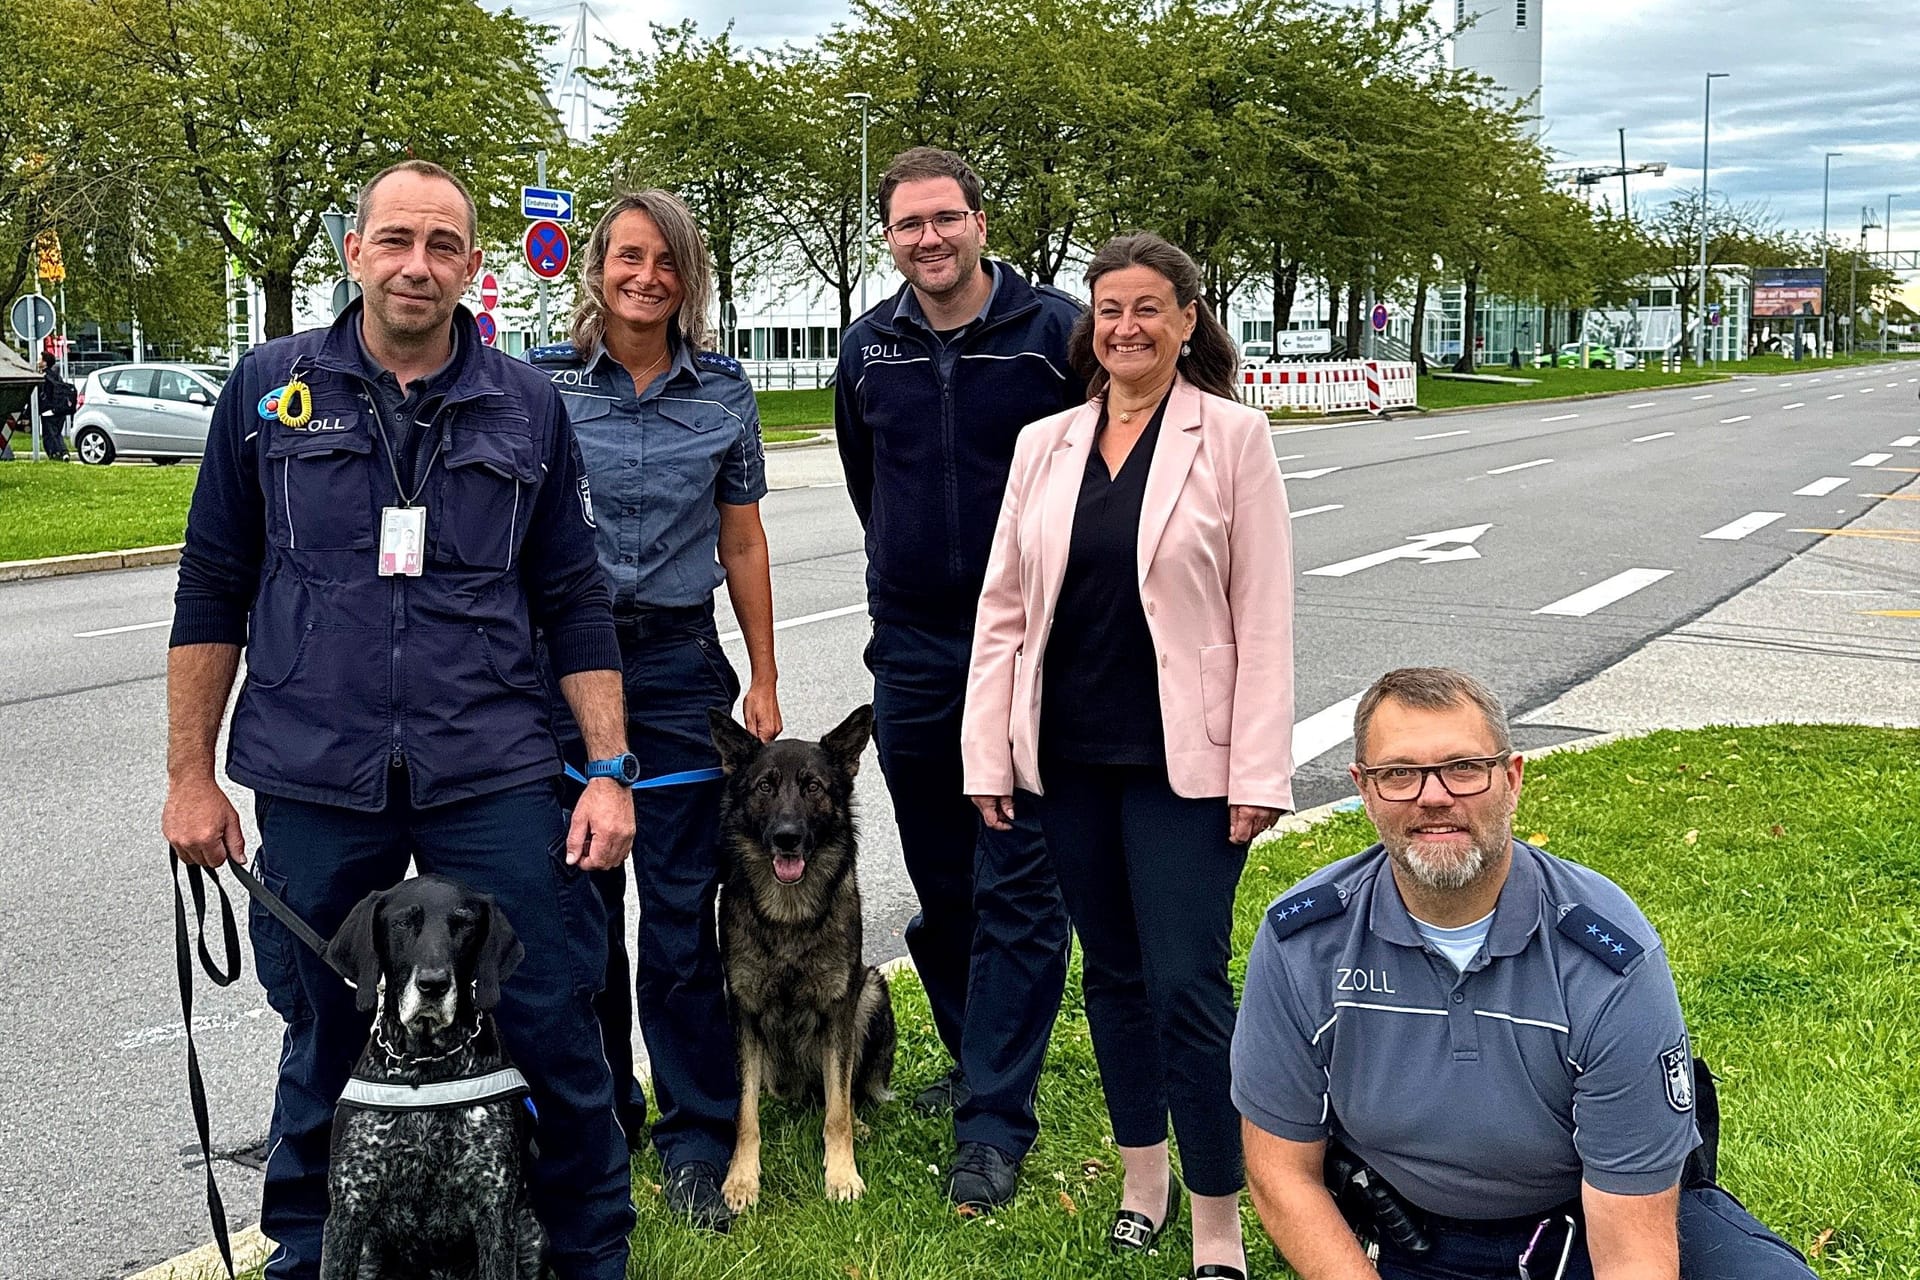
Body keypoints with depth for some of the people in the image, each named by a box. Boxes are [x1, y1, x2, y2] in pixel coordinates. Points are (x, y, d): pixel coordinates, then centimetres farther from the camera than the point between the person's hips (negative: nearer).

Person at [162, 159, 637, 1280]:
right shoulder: (271, 388, 5)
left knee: (553, 1030, 2)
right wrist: (191, 775, 5)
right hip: (314, 783, 0)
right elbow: (213, 591, 7)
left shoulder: (527, 406, 6)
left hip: (492, 778, 0)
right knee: (325, 1046, 12)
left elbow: (575, 601, 7)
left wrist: (611, 771, 1)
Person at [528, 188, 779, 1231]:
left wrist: (764, 679, 7)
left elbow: (742, 539, 9)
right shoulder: (542, 383, 1)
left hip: (679, 659, 0)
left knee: (682, 909, 0)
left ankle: (696, 1138, 13)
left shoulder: (724, 391, 5)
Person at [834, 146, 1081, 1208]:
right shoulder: (868, 349, 6)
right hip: (912, 651, 5)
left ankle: (995, 1123, 2)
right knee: (941, 881, 13)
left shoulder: (1054, 330, -7)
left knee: (1016, 888, -4)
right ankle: (978, 1062, 31)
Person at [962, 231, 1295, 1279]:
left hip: (1183, 760, -4)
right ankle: (1143, 1178, 32)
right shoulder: (1044, 445, 7)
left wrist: (1259, 775, -10)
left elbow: (1264, 616, -6)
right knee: (1113, 973, 15)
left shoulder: (1231, 437, -4)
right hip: (1069, 756, 4)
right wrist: (988, 756, 4)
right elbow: (1003, 607, 9)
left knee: (1186, 986, -5)